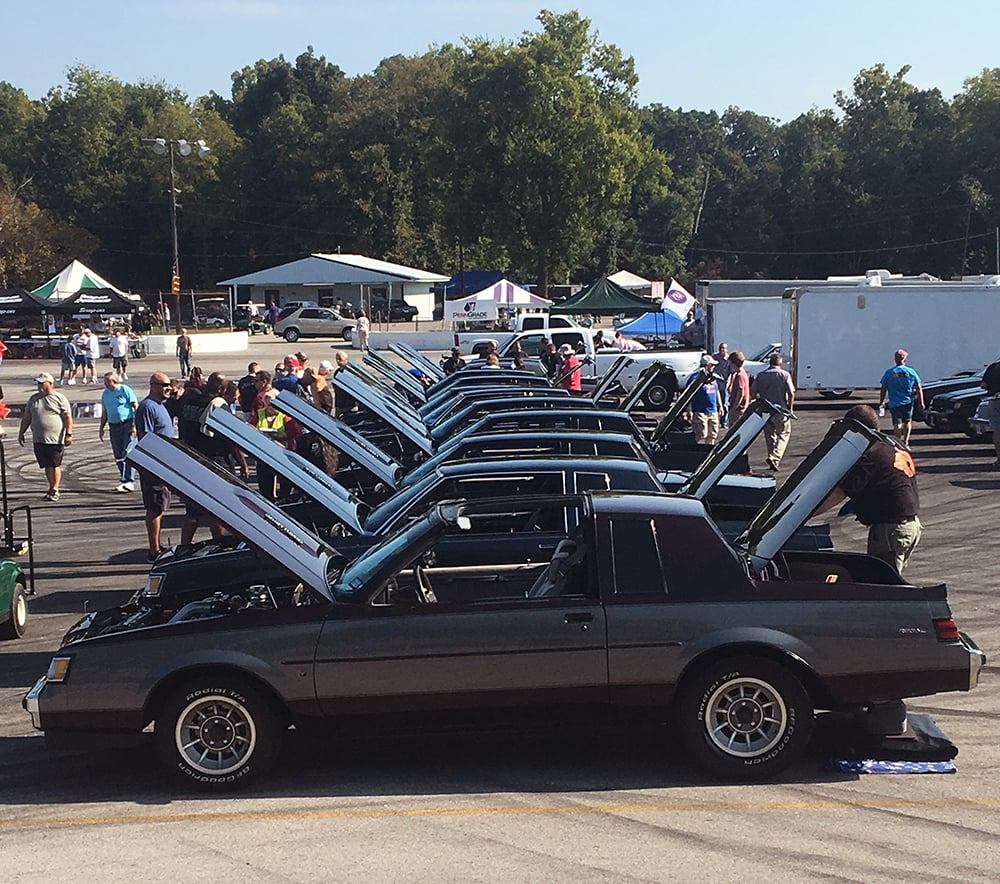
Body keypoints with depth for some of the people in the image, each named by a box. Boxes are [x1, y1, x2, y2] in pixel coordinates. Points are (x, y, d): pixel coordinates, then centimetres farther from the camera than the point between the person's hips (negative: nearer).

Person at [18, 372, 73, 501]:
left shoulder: (60, 398, -3)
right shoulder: (34, 398, 13)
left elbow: (68, 418, -6)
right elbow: (26, 417, 20)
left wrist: (68, 434, -14)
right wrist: (21, 432, 17)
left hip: (55, 439, -5)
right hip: (38, 439, 5)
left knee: (55, 465, -3)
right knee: (47, 466, 9)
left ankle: (55, 490, 0)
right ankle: (52, 488, 18)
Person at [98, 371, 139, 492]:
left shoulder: (125, 390, -6)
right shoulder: (105, 393, 13)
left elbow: (136, 407, -7)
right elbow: (104, 413, 23)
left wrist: (135, 425, -14)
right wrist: (102, 428, 17)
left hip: (127, 425, -7)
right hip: (114, 427, 7)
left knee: (128, 453, -13)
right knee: (118, 456, 7)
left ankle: (129, 481, -16)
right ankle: (124, 481, 14)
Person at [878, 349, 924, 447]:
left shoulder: (889, 372, -4)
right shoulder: (911, 372, -2)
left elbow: (883, 389, -1)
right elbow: (919, 388, -1)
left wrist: (881, 402, 10)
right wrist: (921, 402, 6)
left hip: (894, 403, -2)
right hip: (908, 402, 2)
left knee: (897, 424, -1)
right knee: (907, 422, 19)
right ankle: (905, 442, 19)